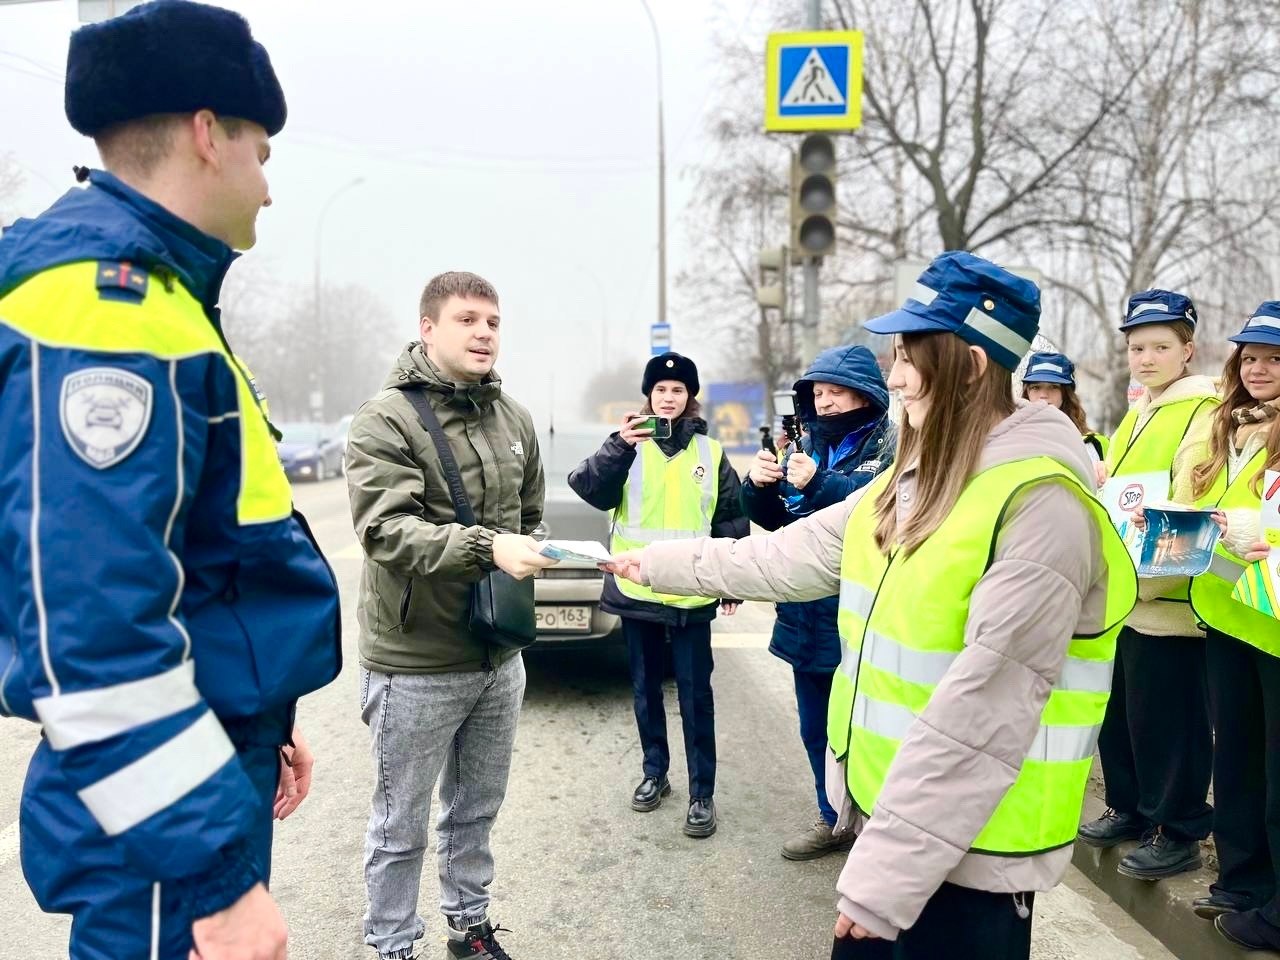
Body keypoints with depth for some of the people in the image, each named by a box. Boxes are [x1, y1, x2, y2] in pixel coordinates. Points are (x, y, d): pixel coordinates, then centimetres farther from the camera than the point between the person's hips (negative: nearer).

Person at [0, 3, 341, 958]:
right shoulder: (106, 296, -21)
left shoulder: (144, 291, 12)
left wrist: (258, 729, 23)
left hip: (204, 766, 10)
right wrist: (215, 869, -25)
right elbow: (89, 621, -29)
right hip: (162, 824, -10)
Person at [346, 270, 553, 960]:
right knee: (401, 825, 9)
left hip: (499, 658, 6)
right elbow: (385, 528, -22)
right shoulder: (386, 418, -12)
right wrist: (487, 549, -32)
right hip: (415, 664, -6)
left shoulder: (514, 419, 7)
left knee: (477, 809, 21)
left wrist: (521, 574, 4)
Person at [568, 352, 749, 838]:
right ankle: (654, 773, 30)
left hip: (692, 594, -1)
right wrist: (619, 446, -28)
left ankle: (702, 792, 11)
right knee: (646, 688, 14)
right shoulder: (629, 445, 3)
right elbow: (586, 487, -13)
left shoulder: (711, 453, 5)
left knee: (695, 694, 1)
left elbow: (731, 521, 8)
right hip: (636, 590, 1)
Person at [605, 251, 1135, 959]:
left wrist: (887, 873, -23)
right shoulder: (915, 478, 7)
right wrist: (664, 562, 20)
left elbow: (984, 712, -26)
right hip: (885, 816, 8)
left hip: (968, 854, -7)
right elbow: (801, 553, 14)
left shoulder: (1040, 504, -22)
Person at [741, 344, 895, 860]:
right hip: (806, 617, 7)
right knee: (816, 730, 18)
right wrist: (758, 486, -7)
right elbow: (772, 519, 14)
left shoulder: (892, 445, -8)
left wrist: (820, 485, -27)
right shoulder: (807, 444, 10)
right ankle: (833, 819, 36)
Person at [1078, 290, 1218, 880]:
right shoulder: (1138, 414, 16)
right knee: (1119, 709, 16)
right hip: (1121, 592, 8)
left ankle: (1178, 831, 16)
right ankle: (1128, 808, 32)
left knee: (1166, 717, 1)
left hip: (1166, 595, -8)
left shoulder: (1204, 412, -9)